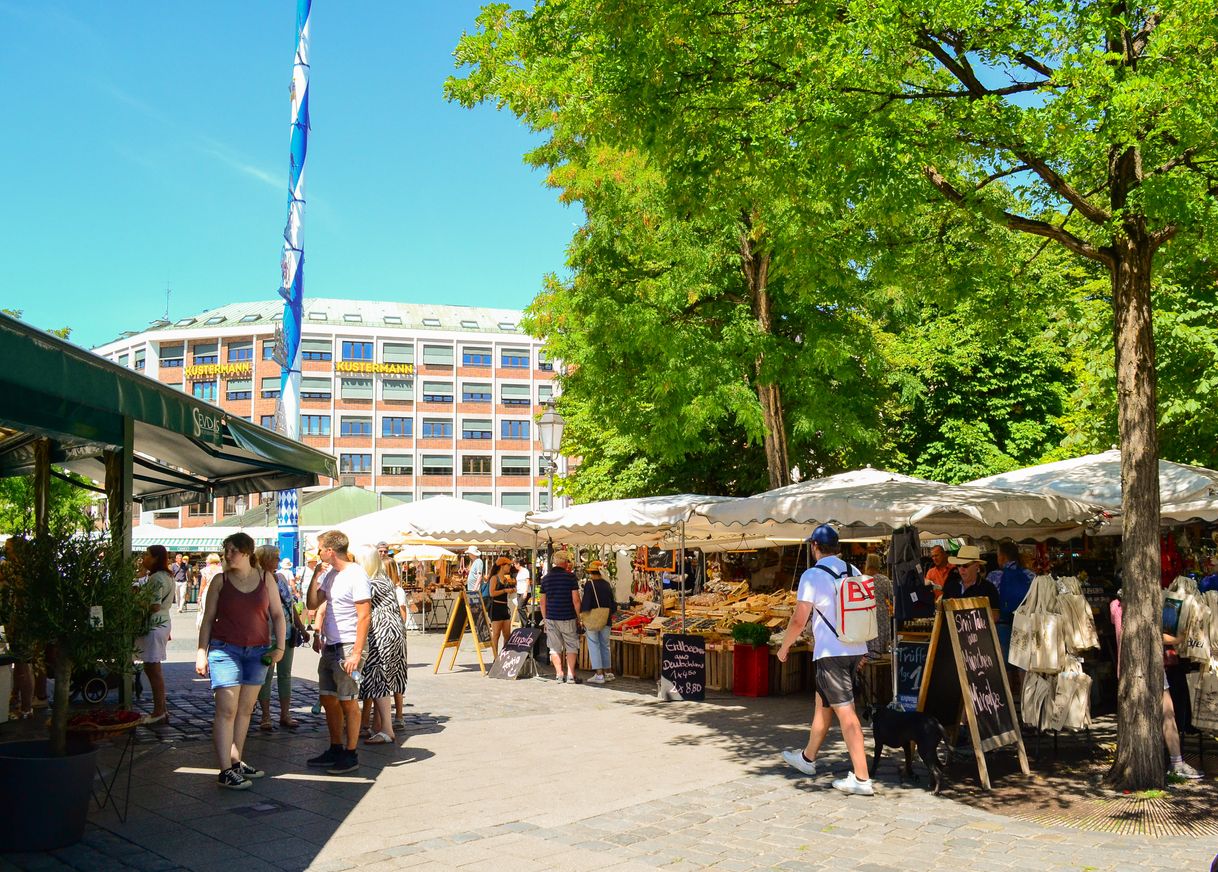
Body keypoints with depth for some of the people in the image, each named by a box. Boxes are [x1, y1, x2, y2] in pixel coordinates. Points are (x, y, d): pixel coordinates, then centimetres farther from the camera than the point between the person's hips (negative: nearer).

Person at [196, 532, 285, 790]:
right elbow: (208, 619, 4)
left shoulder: (265, 578, 6)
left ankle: (237, 762, 19)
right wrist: (202, 652, -3)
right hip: (225, 649, -3)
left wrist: (280, 646, -1)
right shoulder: (220, 581, 2)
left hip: (257, 652, 3)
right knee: (226, 710, -8)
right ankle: (225, 771, -9)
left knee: (245, 709, 9)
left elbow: (277, 615, 8)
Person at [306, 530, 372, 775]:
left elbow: (364, 617, -18)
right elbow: (312, 604, 16)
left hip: (347, 647, -8)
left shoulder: (356, 575, -14)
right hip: (329, 647, 8)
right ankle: (335, 749, 25)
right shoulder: (330, 575, 12)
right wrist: (315, 575, 4)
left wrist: (356, 653, -21)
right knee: (328, 699, 12)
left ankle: (351, 755, 9)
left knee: (348, 701, -1)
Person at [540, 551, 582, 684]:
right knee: (571, 647, 4)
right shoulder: (570, 576, -7)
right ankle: (570, 675, -2)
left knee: (555, 648, 10)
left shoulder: (545, 578, 6)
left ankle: (559, 674, 7)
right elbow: (576, 600, -9)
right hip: (568, 618, -3)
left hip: (551, 618, 3)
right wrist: (578, 617, 0)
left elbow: (543, 602, 9)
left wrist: (545, 619, 17)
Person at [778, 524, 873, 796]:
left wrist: (784, 648, 3)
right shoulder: (853, 571, 9)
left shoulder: (812, 575, -11)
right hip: (856, 648, 8)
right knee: (823, 702, 21)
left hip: (831, 652, -8)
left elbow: (799, 620, -12)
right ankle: (808, 758, 35)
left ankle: (861, 778, -7)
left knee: (845, 711, -6)